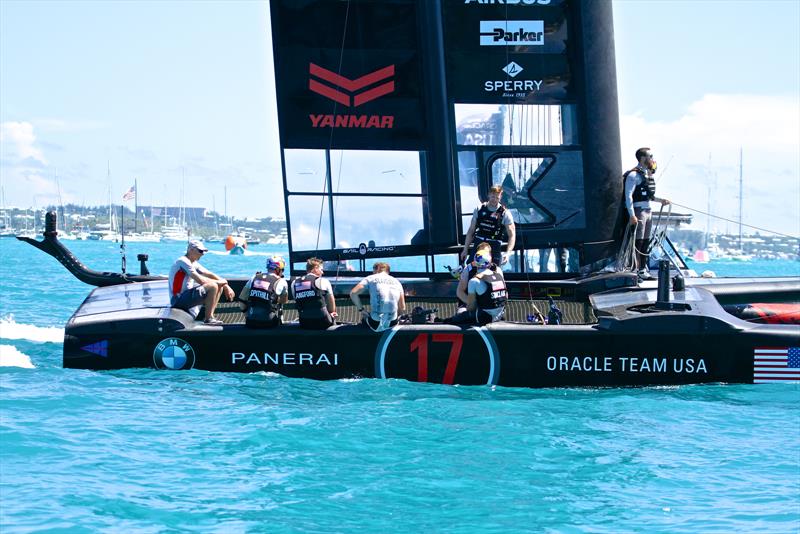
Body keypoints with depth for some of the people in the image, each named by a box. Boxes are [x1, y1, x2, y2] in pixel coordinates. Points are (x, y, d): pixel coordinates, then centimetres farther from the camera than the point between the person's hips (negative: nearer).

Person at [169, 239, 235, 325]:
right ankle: (208, 318, -15)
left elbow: (210, 275, 15)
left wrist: (226, 286, 2)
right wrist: (219, 282, -11)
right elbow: (200, 280, -23)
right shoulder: (183, 262, -16)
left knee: (219, 287, 11)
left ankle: (210, 315, 7)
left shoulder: (194, 263, 15)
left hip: (187, 295, 10)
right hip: (179, 300, -10)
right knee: (213, 286, -24)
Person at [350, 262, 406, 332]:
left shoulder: (371, 278, 5)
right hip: (392, 323, 3)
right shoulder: (396, 282, 13)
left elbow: (353, 293, -8)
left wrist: (361, 310, 3)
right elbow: (402, 308, 11)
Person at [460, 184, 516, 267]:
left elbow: (512, 235, -6)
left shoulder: (505, 214, -3)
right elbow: (471, 230, 12)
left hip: (494, 249, -3)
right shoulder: (479, 209, 6)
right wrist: (465, 249, 8)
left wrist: (508, 253, -21)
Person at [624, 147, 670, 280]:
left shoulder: (648, 174, 15)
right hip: (638, 210, -9)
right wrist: (632, 215, -23)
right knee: (638, 241, -8)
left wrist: (660, 200, 17)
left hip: (648, 210, 9)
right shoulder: (634, 175, -13)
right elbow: (628, 195, -18)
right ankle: (637, 270, -6)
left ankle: (644, 268, 15)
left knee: (646, 241, 10)